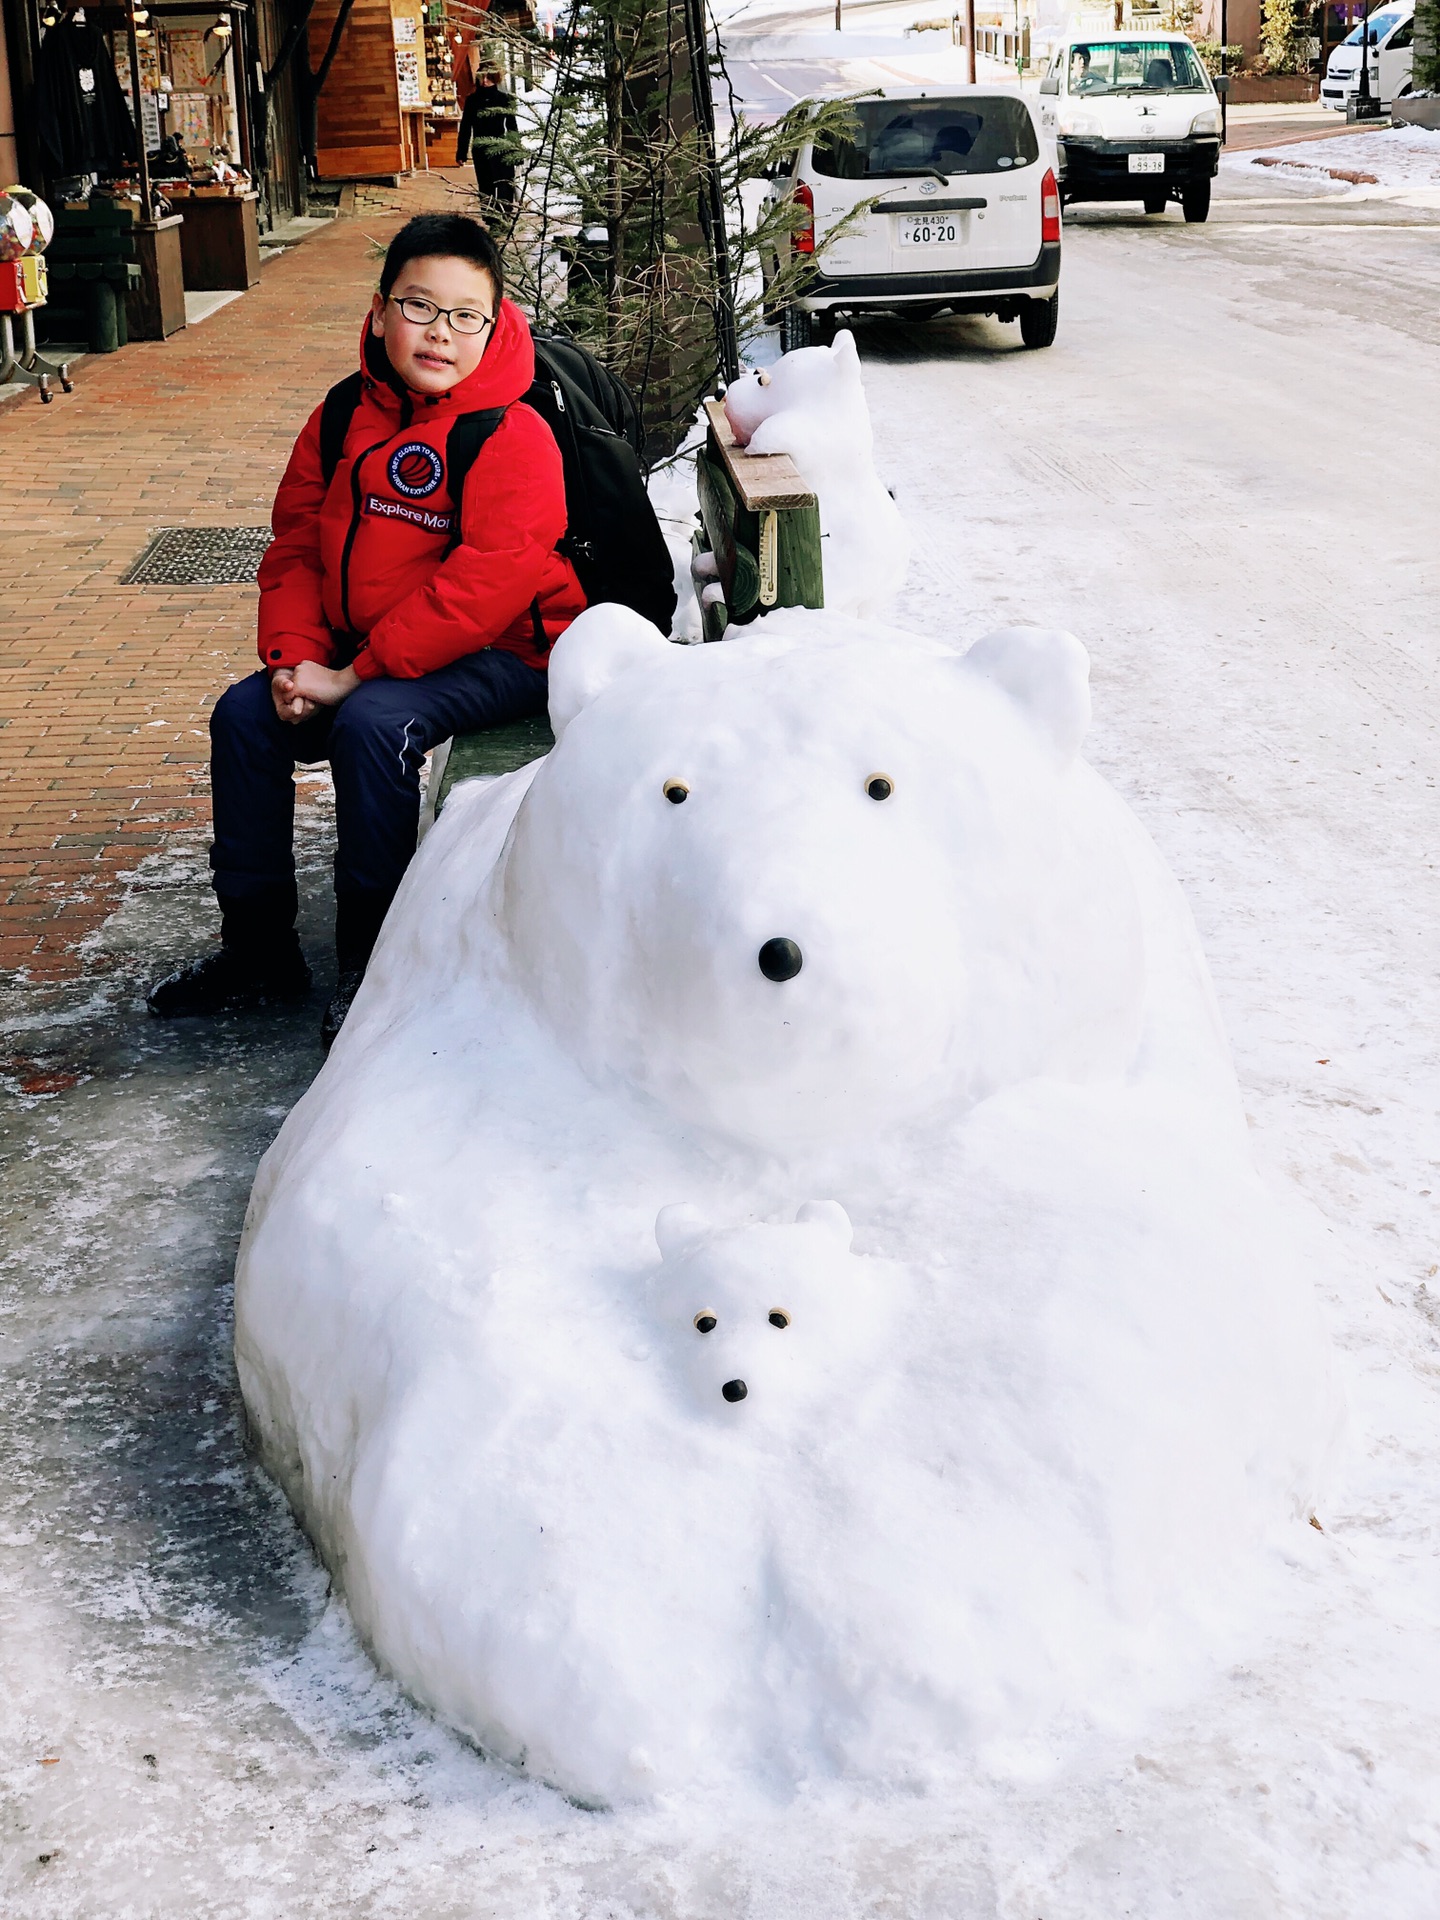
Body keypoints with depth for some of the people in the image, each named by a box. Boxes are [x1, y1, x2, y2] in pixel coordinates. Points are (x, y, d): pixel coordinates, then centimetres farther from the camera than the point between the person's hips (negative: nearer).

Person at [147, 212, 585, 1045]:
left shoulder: (516, 437, -16)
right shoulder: (342, 422, 5)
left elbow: (486, 585, -25)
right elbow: (297, 550, 9)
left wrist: (356, 675, -25)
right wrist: (295, 659, -11)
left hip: (502, 655, -7)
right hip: (361, 652, 7)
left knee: (372, 724, -31)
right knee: (245, 714, -6)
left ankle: (373, 963, -15)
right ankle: (259, 946, 6)